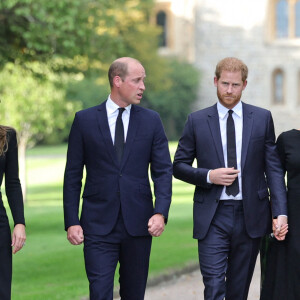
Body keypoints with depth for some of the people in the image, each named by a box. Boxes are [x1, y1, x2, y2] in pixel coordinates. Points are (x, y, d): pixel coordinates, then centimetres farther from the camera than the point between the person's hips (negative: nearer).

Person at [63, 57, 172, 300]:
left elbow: (163, 171, 3)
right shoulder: (85, 120, 3)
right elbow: (73, 175, 3)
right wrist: (71, 222, -4)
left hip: (138, 224, 2)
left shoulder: (151, 120, 7)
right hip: (99, 225, -2)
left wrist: (161, 212, -12)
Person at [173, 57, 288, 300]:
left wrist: (281, 212, -7)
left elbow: (273, 168, 4)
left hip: (250, 216, 1)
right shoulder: (197, 121, 3)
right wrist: (208, 176, -12)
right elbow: (179, 166, 7)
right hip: (212, 218, -1)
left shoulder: (262, 118, 6)